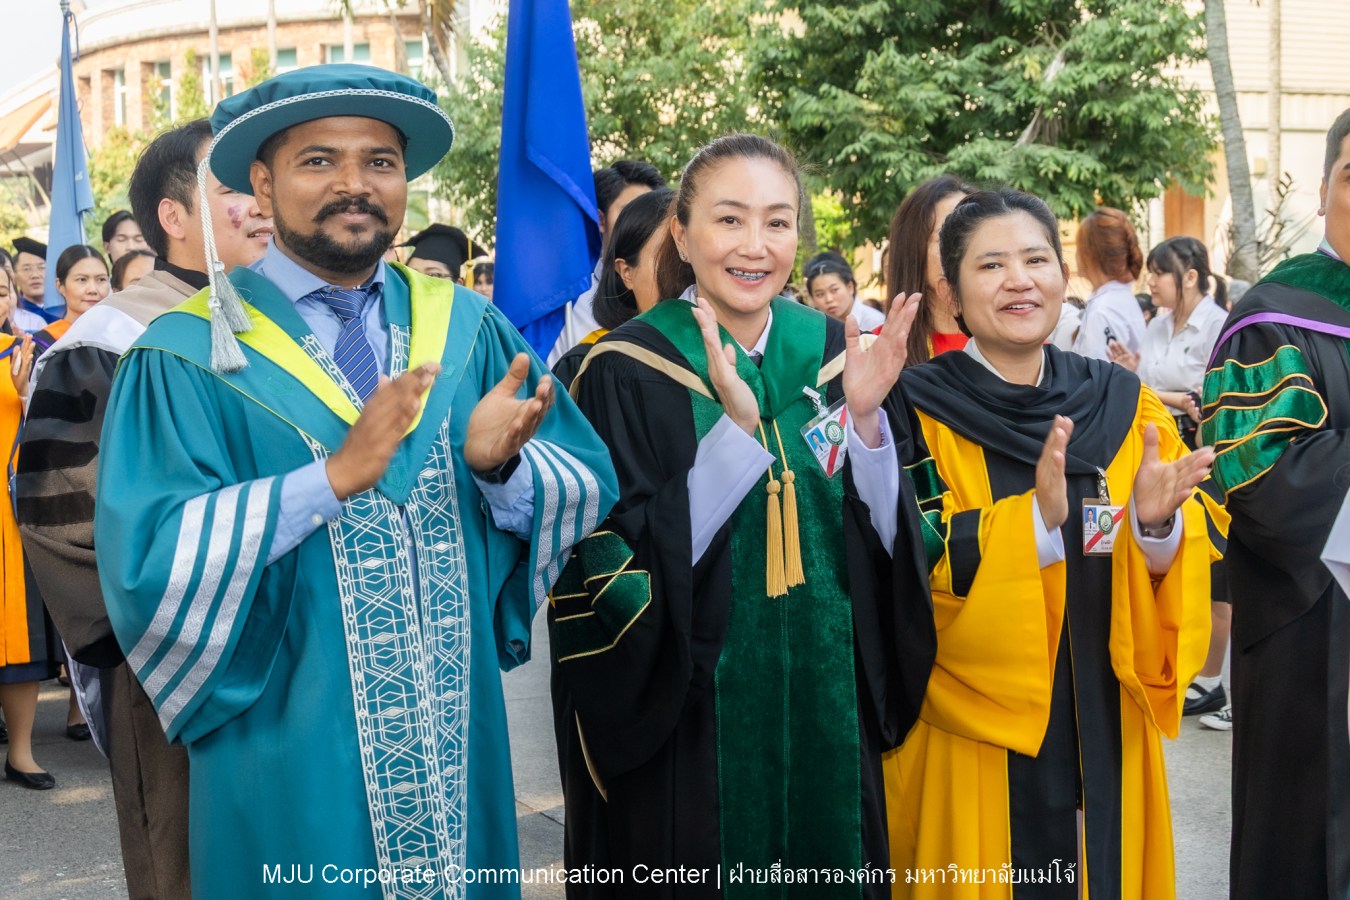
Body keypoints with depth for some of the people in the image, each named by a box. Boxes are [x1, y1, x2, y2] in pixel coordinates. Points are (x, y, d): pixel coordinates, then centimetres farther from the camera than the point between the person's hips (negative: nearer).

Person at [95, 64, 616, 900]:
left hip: (459, 747, 3)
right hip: (288, 760, -3)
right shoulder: (186, 358, -8)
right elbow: (147, 565, -17)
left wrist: (499, 464, -22)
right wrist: (332, 476, -26)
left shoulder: (469, 329, 3)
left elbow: (590, 493, -2)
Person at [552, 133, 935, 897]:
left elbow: (889, 540, 1)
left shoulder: (831, 351, 1)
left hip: (826, 708, 4)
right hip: (684, 720, -4)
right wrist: (735, 426, -26)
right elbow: (617, 571, -18)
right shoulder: (627, 370, -11)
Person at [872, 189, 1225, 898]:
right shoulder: (917, 410, -9)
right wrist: (1033, 522, -29)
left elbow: (1193, 574, 1)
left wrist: (1159, 527, -20)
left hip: (1104, 734, 4)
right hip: (971, 739, -3)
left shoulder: (1124, 404, 2)